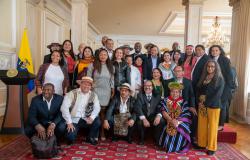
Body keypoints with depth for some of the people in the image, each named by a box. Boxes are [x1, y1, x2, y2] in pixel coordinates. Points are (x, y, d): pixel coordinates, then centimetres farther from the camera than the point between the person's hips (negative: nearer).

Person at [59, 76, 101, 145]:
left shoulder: (93, 95, 1)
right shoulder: (72, 93, -9)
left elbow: (97, 108, -3)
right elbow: (64, 107, -15)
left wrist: (92, 117, -22)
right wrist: (69, 122, -19)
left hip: (85, 120, 3)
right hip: (73, 120, -3)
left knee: (97, 121, -22)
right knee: (71, 137, -23)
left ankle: (91, 138, 6)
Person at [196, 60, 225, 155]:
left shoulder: (219, 79, -4)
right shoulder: (203, 78, 12)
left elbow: (218, 94, -12)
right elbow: (198, 90, 11)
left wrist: (206, 103, -13)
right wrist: (199, 101, -5)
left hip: (213, 106, -5)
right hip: (202, 105, 5)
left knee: (212, 126, 3)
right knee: (202, 125, 8)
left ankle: (211, 147, 15)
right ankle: (202, 144, 22)